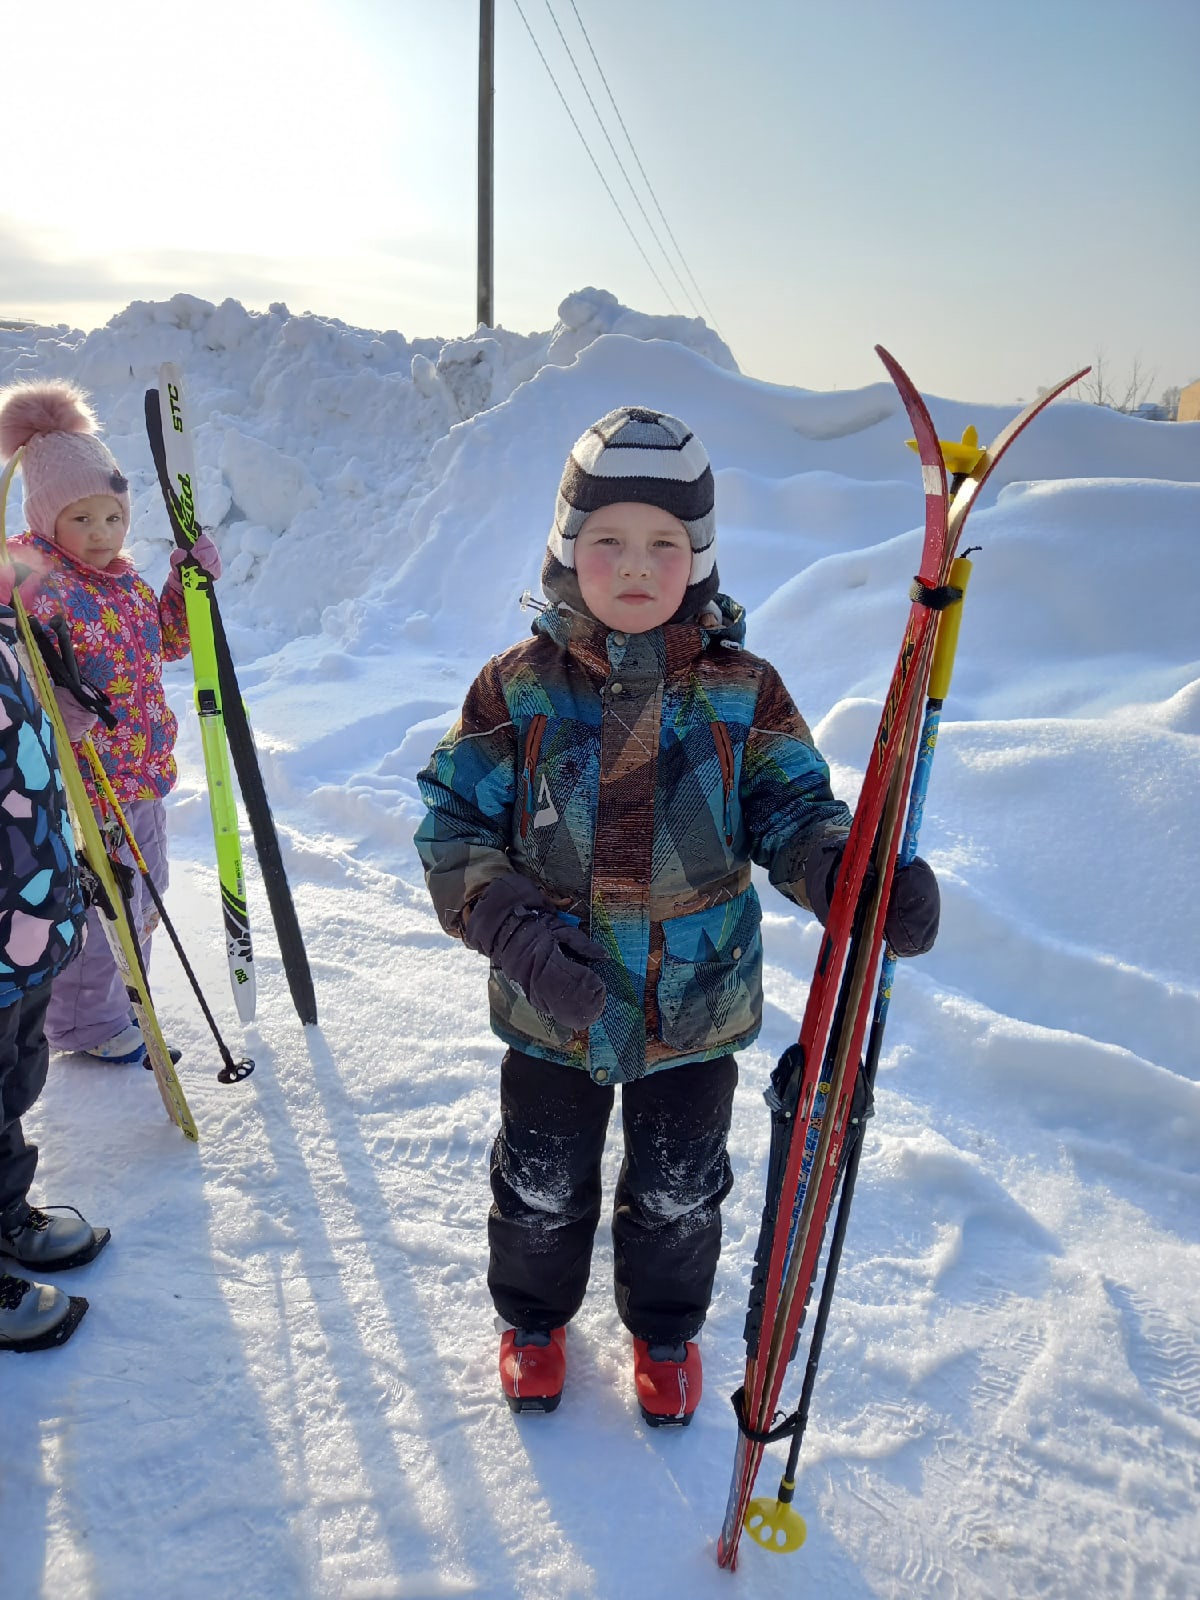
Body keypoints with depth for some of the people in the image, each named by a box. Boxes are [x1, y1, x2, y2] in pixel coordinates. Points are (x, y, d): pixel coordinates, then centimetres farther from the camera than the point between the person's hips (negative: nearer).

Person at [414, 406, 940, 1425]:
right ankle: (534, 1317, 53)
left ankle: (666, 1329, 52)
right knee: (542, 1185, 21)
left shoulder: (742, 690, -9)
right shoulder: (519, 687, -11)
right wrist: (513, 928, -26)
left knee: (677, 1196, 22)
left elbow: (794, 813, -6)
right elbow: (455, 824, -9)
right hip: (552, 1011, 0)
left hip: (696, 1007, 1)